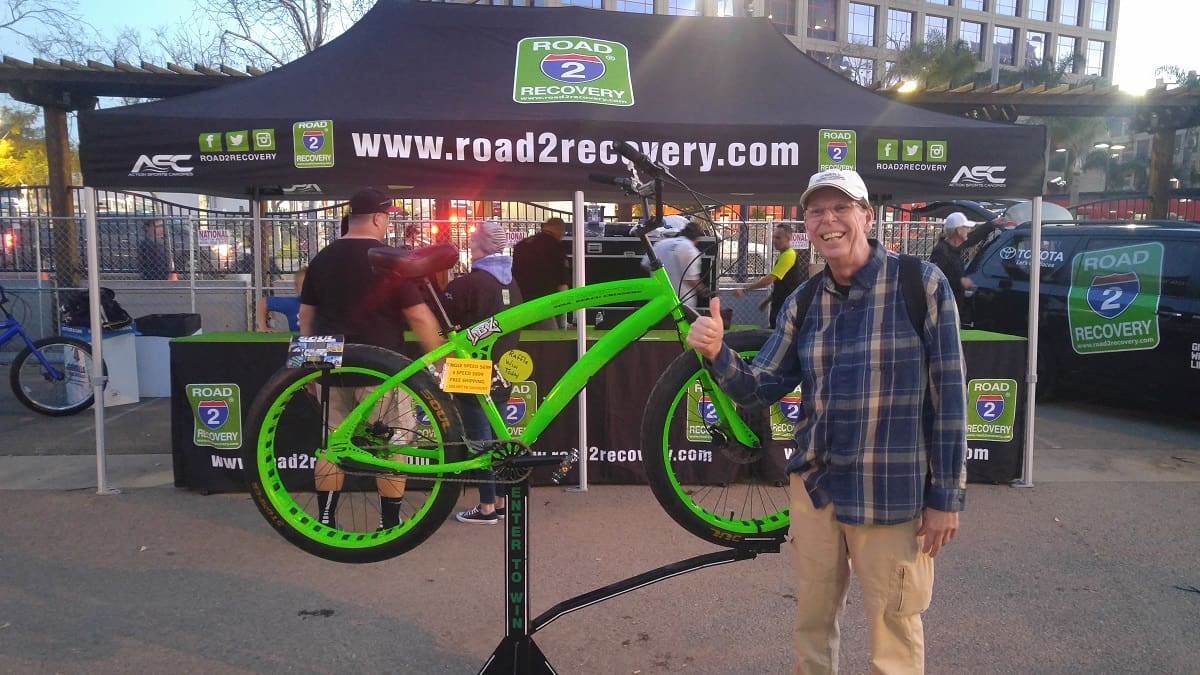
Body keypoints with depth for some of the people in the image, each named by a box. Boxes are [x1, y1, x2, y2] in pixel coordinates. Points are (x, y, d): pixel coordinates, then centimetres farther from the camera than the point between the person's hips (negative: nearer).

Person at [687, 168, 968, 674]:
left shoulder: (922, 284, -10)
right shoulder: (802, 303, 3)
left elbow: (949, 395, -8)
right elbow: (760, 389, 2)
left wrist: (947, 496, -7)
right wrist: (716, 353, -18)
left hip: (894, 497, -4)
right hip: (814, 488, 4)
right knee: (811, 624, 18)